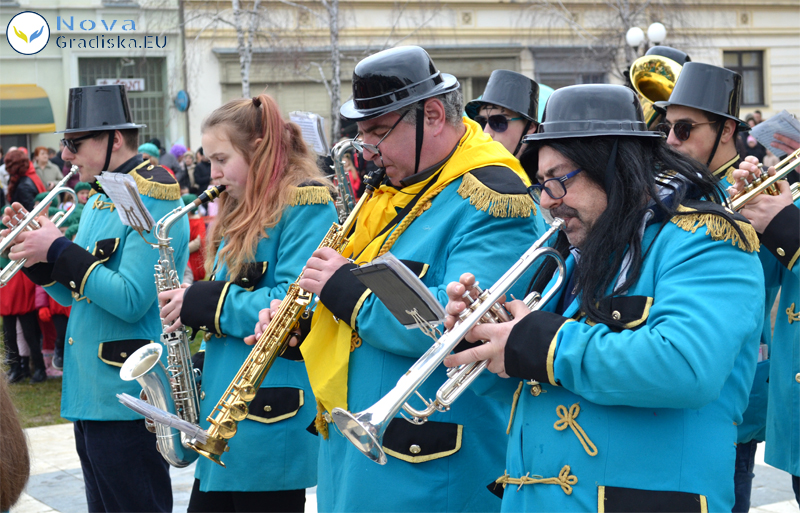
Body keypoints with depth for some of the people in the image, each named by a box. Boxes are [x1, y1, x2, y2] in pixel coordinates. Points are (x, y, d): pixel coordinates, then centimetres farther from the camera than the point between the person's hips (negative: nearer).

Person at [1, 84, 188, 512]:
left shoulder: (153, 200, -15)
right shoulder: (101, 201, 15)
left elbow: (130, 300, -23)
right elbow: (76, 294, 17)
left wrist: (59, 250, -19)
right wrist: (37, 253, 1)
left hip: (127, 400, -10)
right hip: (89, 396, 10)